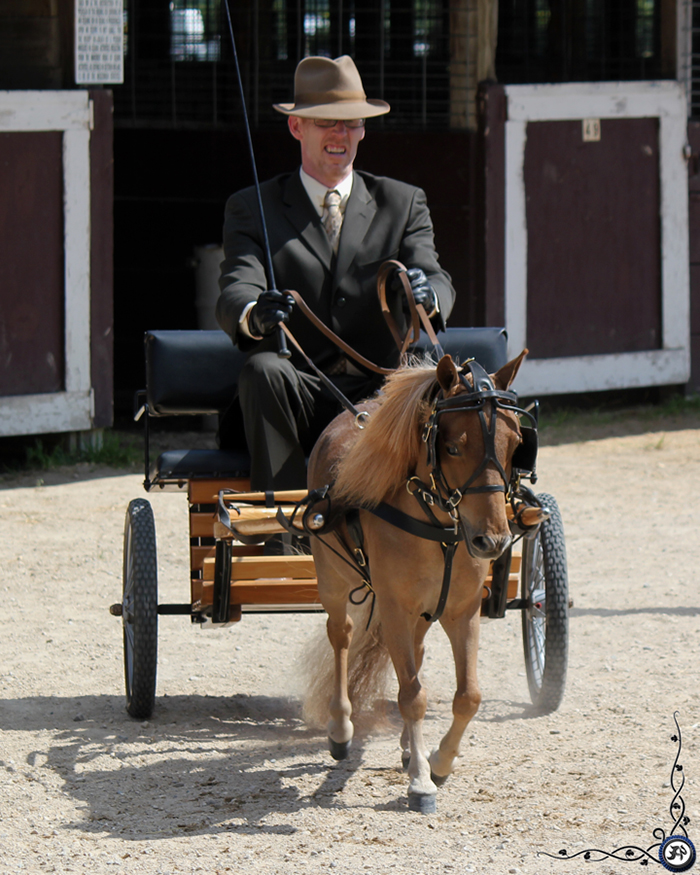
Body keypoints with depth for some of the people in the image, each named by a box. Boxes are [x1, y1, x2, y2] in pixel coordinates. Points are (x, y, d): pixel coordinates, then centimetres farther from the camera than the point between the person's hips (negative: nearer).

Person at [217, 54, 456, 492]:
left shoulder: (403, 204, 15)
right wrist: (255, 313, -34)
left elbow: (437, 282, -1)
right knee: (261, 369, -34)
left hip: (380, 394, 0)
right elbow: (236, 291, -7)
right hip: (298, 393, 0)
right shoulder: (252, 208, 10)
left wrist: (427, 294, -29)